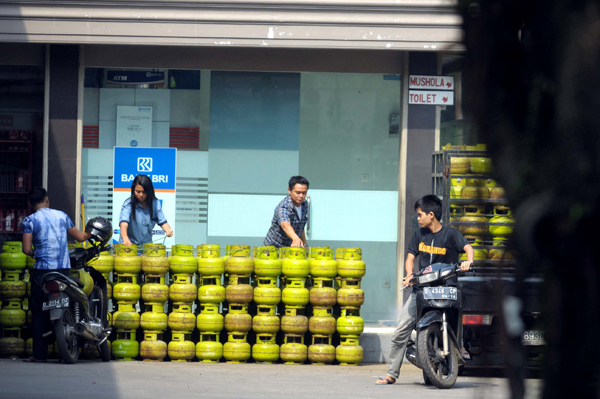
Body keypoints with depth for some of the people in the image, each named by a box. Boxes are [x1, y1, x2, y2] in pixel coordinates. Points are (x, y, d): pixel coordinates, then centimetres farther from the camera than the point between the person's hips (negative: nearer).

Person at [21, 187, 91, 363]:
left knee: (39, 313, 1)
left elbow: (26, 249, -10)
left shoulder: (30, 220, -3)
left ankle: (40, 354, -2)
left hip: (42, 269, -3)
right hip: (64, 268, 4)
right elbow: (79, 237, 19)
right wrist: (89, 234, 41)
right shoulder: (62, 216, 9)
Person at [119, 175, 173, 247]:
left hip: (147, 243, 4)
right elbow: (124, 223, -23)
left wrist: (168, 230, -20)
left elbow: (162, 221, 3)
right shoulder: (128, 204, -10)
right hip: (130, 243, -4)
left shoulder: (155, 203, 3)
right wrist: (125, 238, -42)